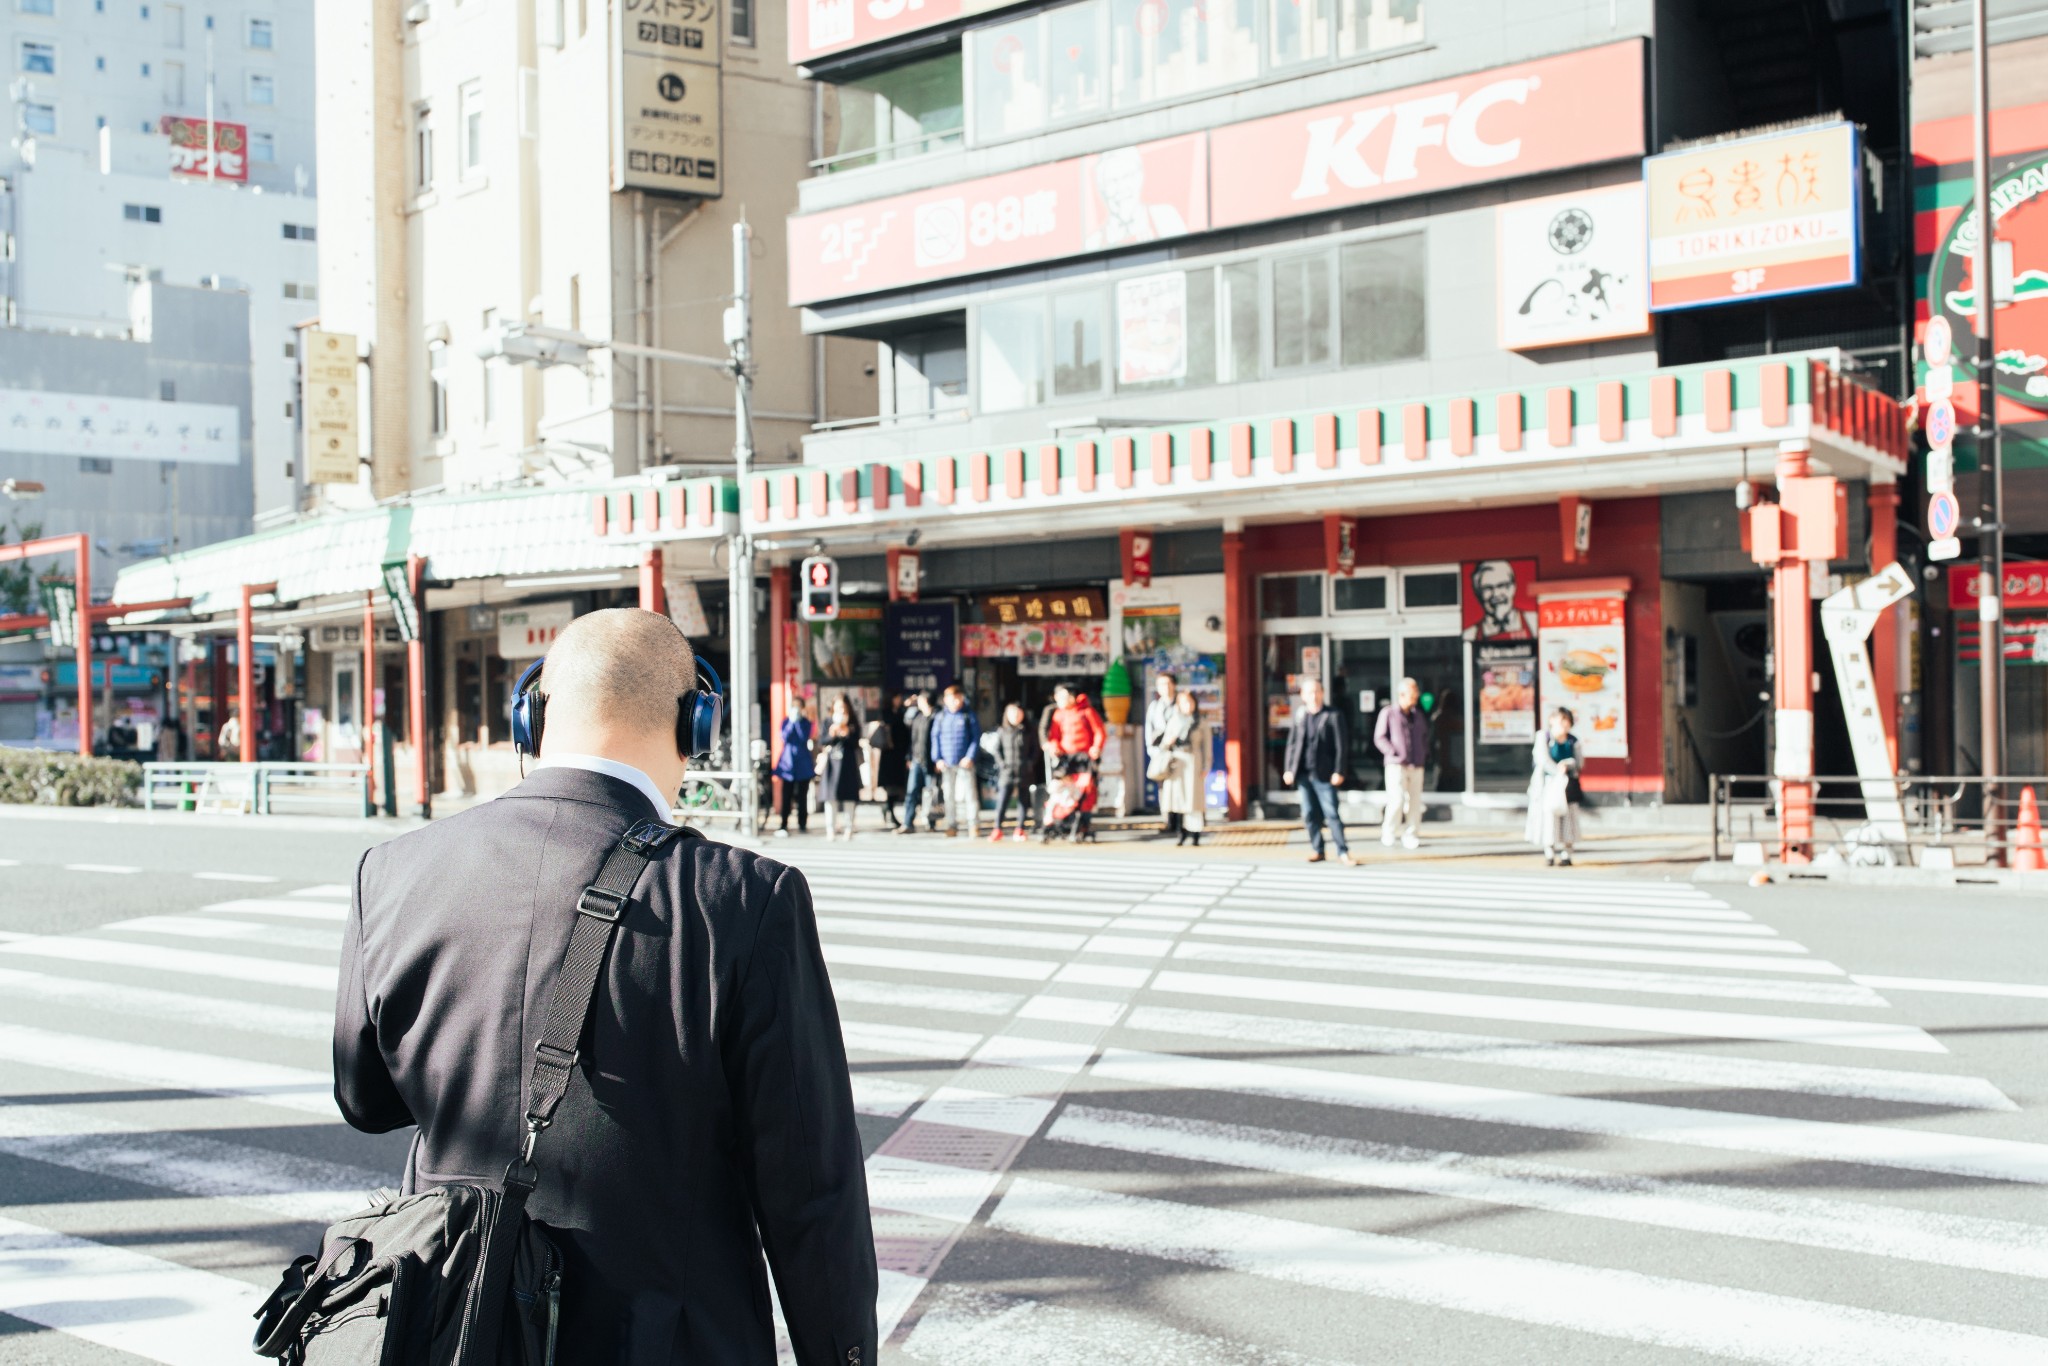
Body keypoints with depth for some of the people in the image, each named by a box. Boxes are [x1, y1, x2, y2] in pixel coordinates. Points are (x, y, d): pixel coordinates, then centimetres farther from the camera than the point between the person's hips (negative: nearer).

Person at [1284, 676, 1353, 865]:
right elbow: (1292, 743, 11)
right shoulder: (1299, 716, 10)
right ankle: (1317, 850, 16)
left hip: (1324, 774, -4)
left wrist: (1338, 772, -12)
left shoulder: (1332, 716, -3)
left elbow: (1340, 746, -6)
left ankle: (1343, 852, 0)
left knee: (1332, 813, -5)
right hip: (1304, 773, 4)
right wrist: (1288, 769, 4)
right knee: (1309, 814, 7)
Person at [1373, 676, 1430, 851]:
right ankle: (1388, 833, 6)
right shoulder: (1388, 713, -1)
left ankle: (1410, 836, 11)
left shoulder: (1418, 715, 15)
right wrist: (1393, 753, -13)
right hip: (1396, 765, -5)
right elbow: (1379, 738, -4)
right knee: (1397, 800, -12)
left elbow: (1425, 735, 26)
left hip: (1416, 766, 5)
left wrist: (1425, 753, 10)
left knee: (1415, 801, 2)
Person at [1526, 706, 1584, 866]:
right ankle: (1549, 855, 0)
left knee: (1567, 816, 0)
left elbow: (1580, 761, 0)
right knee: (1548, 812, -8)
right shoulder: (1543, 738, -3)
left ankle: (1565, 854, 4)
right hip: (1547, 781, -3)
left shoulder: (1573, 741, 7)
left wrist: (1567, 764, -18)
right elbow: (1544, 760, -12)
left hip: (1567, 783, 3)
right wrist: (1558, 772, -19)